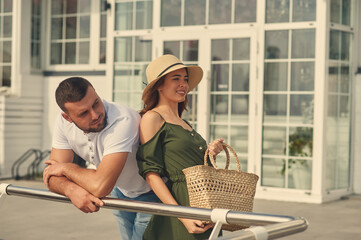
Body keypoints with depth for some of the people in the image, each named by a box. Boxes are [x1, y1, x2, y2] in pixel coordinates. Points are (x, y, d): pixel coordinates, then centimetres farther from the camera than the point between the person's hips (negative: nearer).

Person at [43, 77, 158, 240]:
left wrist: (66, 168, -26)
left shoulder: (123, 121, -40)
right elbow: (52, 176, -16)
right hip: (121, 191, 6)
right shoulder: (63, 123, -17)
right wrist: (71, 189, -39)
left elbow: (100, 186, -44)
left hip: (150, 192, -6)